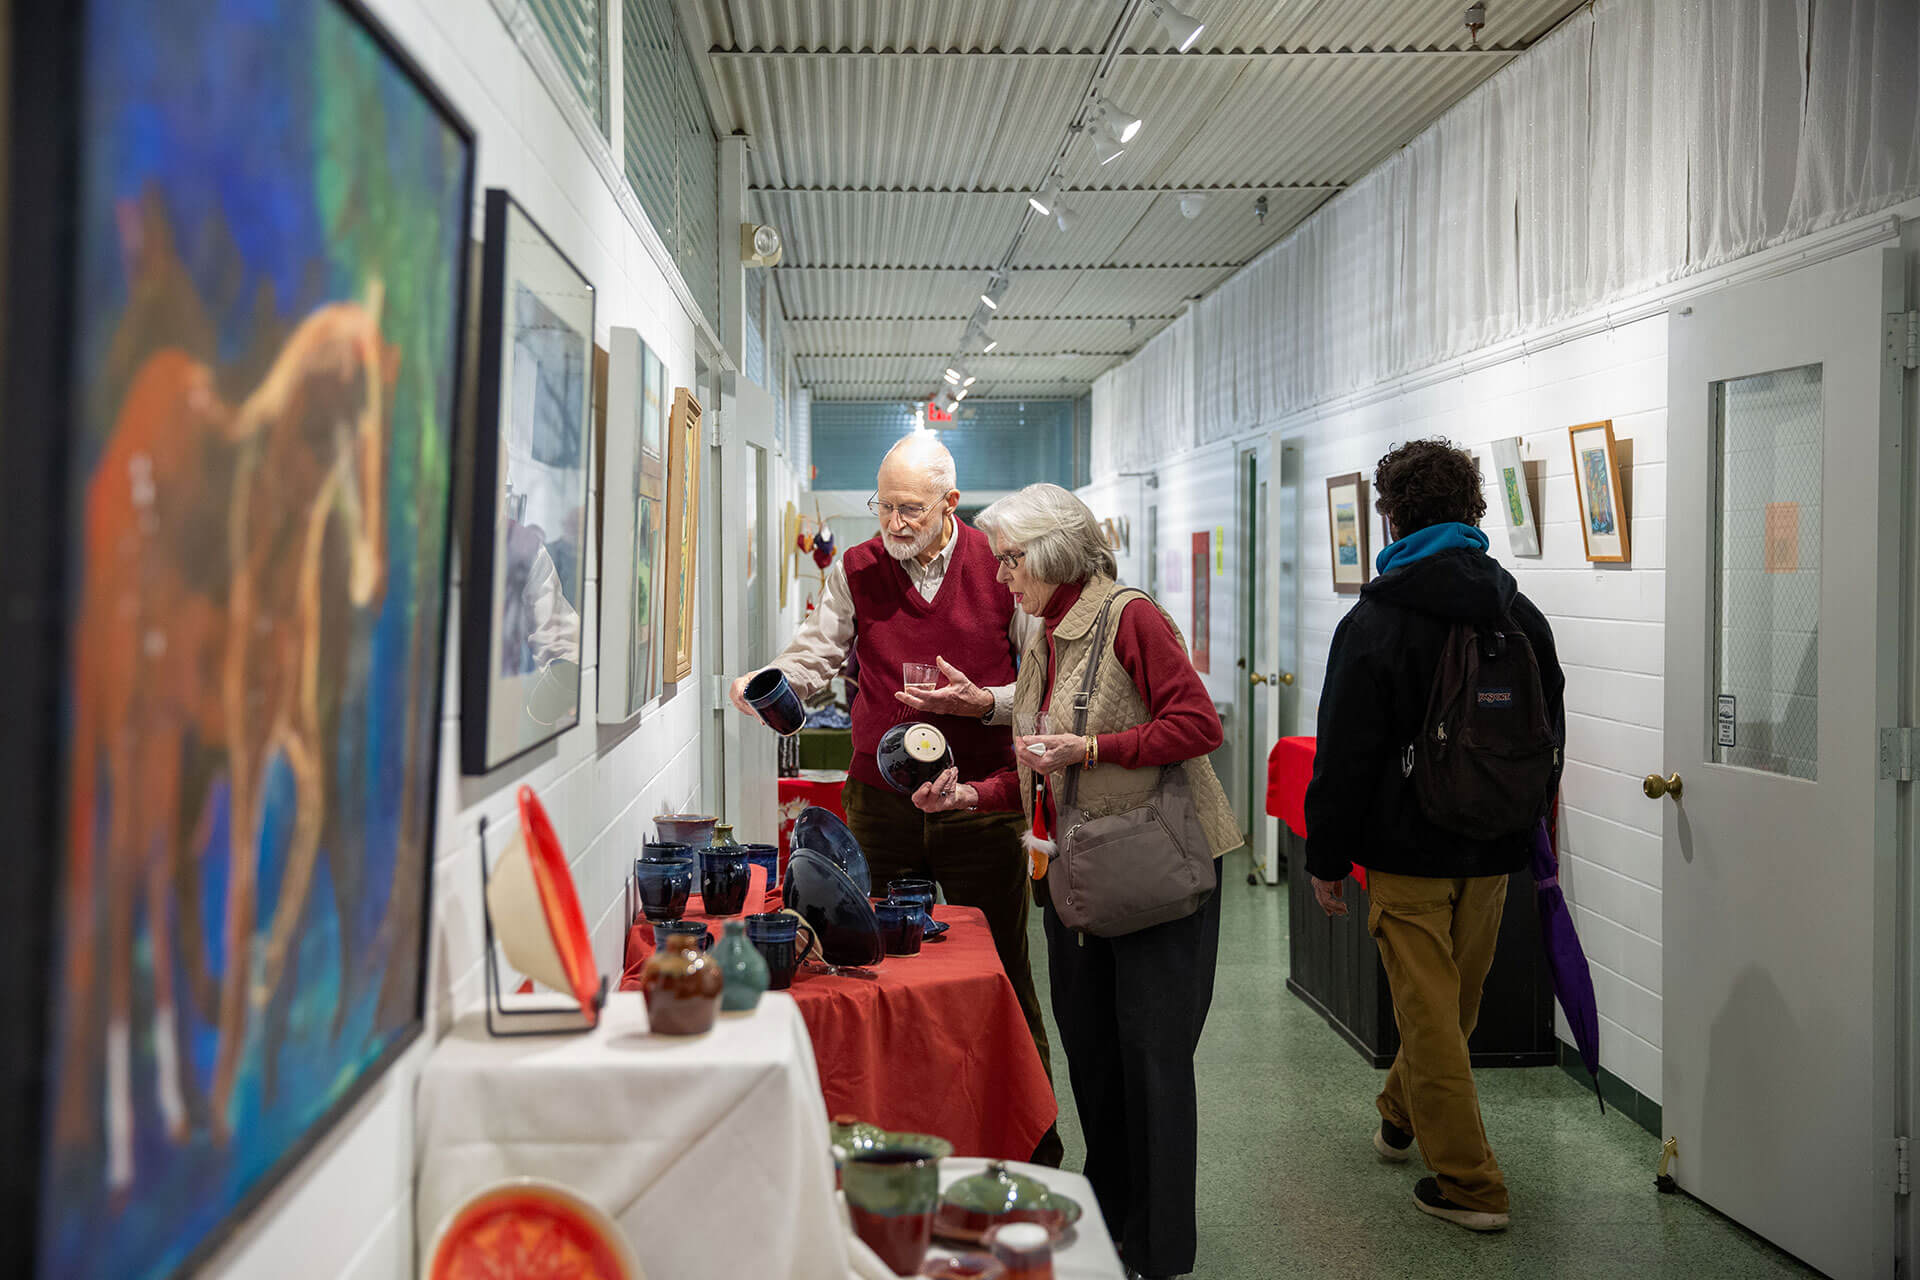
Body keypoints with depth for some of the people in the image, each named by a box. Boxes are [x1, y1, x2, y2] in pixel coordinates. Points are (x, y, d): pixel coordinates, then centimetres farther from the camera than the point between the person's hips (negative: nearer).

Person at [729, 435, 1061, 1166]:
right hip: (880, 803, 2)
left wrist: (985, 703, -16)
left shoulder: (1000, 567, -2)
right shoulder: (855, 570, 5)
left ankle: (1035, 1153, 19)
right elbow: (814, 655, 1)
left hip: (980, 802, -2)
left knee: (1002, 981, 5)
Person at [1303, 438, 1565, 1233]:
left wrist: (1326, 857, -5)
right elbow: (1550, 737, 13)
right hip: (1493, 852, 6)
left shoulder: (1374, 623, -13)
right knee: (1454, 1003, 21)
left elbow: (1345, 751, -13)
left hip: (1408, 850, -6)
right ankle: (1401, 1117, 42)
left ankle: (1469, 1184, 5)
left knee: (1430, 1014, 2)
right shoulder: (1521, 616, 5)